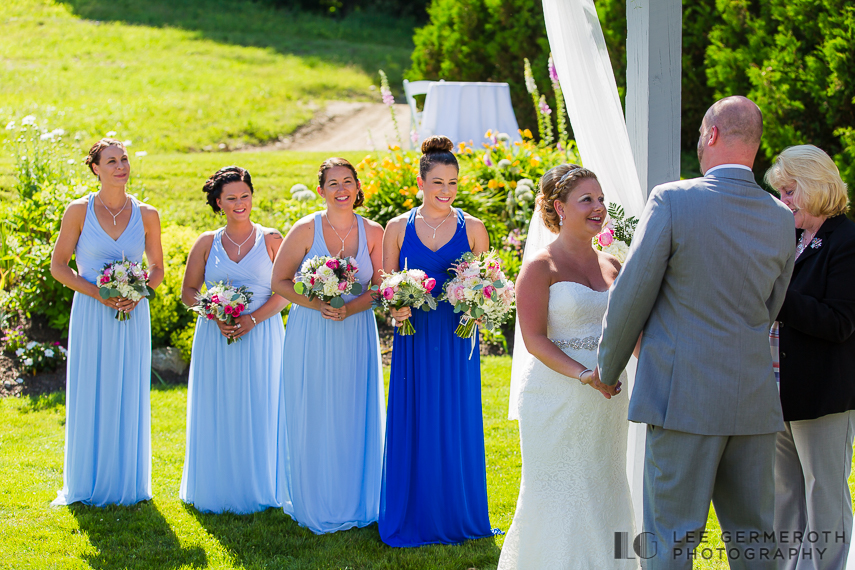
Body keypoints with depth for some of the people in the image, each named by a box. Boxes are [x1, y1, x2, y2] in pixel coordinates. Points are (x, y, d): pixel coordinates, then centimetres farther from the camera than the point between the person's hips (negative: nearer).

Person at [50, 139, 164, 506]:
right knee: (90, 398, 2)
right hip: (91, 316, -2)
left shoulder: (146, 215, 3)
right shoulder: (79, 211, -2)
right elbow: (58, 266, 0)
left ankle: (129, 484, 17)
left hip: (132, 317, 2)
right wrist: (98, 293, -12)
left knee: (129, 398, 6)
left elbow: (157, 268, 12)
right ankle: (88, 485, 13)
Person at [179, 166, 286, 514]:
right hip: (216, 338, 1)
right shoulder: (207, 243, 8)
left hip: (260, 337, -1)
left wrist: (252, 319, -15)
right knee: (217, 414, 1)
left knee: (258, 413, -1)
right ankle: (218, 491, 10)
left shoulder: (271, 240, 3)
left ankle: (257, 489, 10)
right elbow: (188, 292, 9)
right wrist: (215, 315, -9)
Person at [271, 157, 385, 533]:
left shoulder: (373, 233, 0)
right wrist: (318, 305, -15)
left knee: (355, 417, 5)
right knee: (313, 420, 2)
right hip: (311, 333, -2)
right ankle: (315, 505, 13)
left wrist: (349, 308, -15)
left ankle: (355, 501, 19)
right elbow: (280, 280, -2)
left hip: (356, 334, 2)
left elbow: (381, 287, 2)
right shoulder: (306, 229, -5)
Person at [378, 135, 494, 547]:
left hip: (457, 342, 0)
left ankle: (458, 517, 15)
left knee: (457, 426, 3)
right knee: (414, 426, 3)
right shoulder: (399, 228, 4)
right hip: (414, 340, 0)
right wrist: (395, 308, -14)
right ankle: (414, 519, 13)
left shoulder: (472, 228, 3)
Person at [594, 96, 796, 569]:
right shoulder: (781, 219, 5)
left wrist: (608, 366, 9)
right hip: (754, 401, 5)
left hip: (684, 396, -5)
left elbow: (631, 294, -6)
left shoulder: (672, 200, -10)